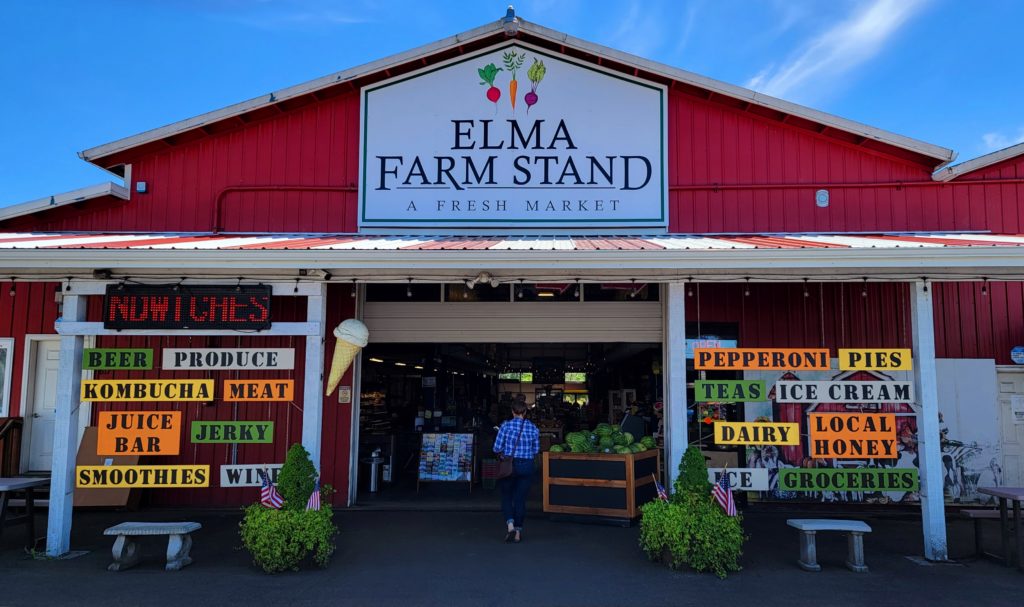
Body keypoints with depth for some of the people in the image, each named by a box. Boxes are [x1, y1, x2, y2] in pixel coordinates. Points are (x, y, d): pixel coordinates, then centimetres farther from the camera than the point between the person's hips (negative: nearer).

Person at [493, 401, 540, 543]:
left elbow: (497, 448, -7)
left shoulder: (506, 426, -8)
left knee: (506, 497, 13)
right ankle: (518, 532, 13)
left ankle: (510, 525, -7)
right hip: (526, 466, 2)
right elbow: (536, 450, 7)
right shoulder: (533, 428, -1)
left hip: (508, 465, -2)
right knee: (520, 499, 10)